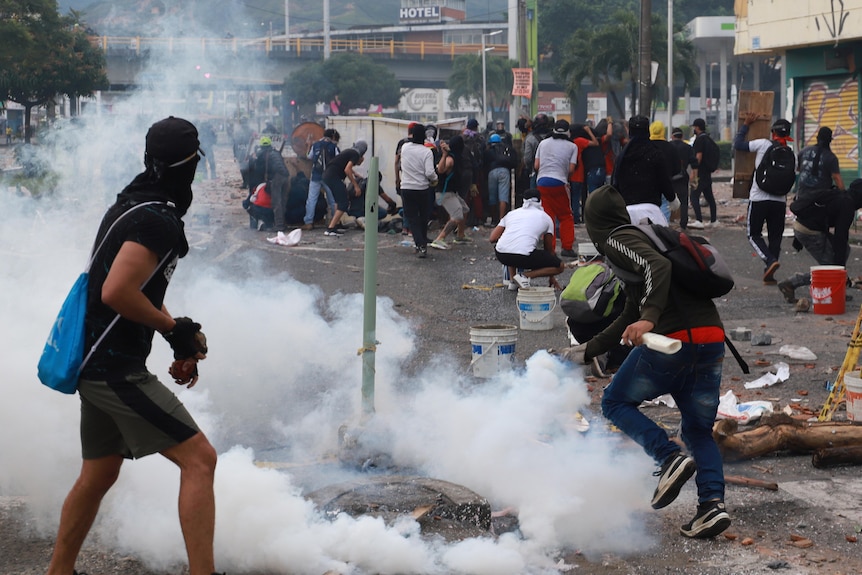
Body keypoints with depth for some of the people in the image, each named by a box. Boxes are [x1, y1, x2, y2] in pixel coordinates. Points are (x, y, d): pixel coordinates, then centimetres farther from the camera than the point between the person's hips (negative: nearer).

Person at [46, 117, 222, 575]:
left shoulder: (130, 204, 14)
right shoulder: (157, 220, -18)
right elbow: (117, 292, -26)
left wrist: (181, 342, 17)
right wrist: (174, 328, -13)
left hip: (94, 363, 10)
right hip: (118, 369, -10)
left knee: (98, 473, 21)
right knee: (199, 458, -13)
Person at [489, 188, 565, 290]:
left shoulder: (511, 213, 25)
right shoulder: (545, 217, 20)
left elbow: (492, 238, 19)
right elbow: (549, 249, 28)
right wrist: (551, 277, 39)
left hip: (501, 255, 4)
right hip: (524, 256, -4)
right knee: (560, 266, 13)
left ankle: (512, 278, 18)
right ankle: (525, 276, -6)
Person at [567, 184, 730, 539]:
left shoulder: (617, 241, 3)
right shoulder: (643, 236, 30)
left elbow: (658, 266, -19)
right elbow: (631, 317, 36)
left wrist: (650, 318, -32)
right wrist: (586, 352, 44)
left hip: (670, 340, -8)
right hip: (712, 338, 8)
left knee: (616, 403, 14)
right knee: (698, 429, 18)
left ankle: (670, 458, -8)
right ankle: (713, 503, -2)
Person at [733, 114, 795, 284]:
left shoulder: (763, 144, -7)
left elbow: (737, 144, 0)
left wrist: (746, 124, 10)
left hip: (759, 198, -4)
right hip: (780, 200, 4)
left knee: (754, 233, 7)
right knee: (775, 237, 10)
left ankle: (770, 260, -16)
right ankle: (769, 275, 9)